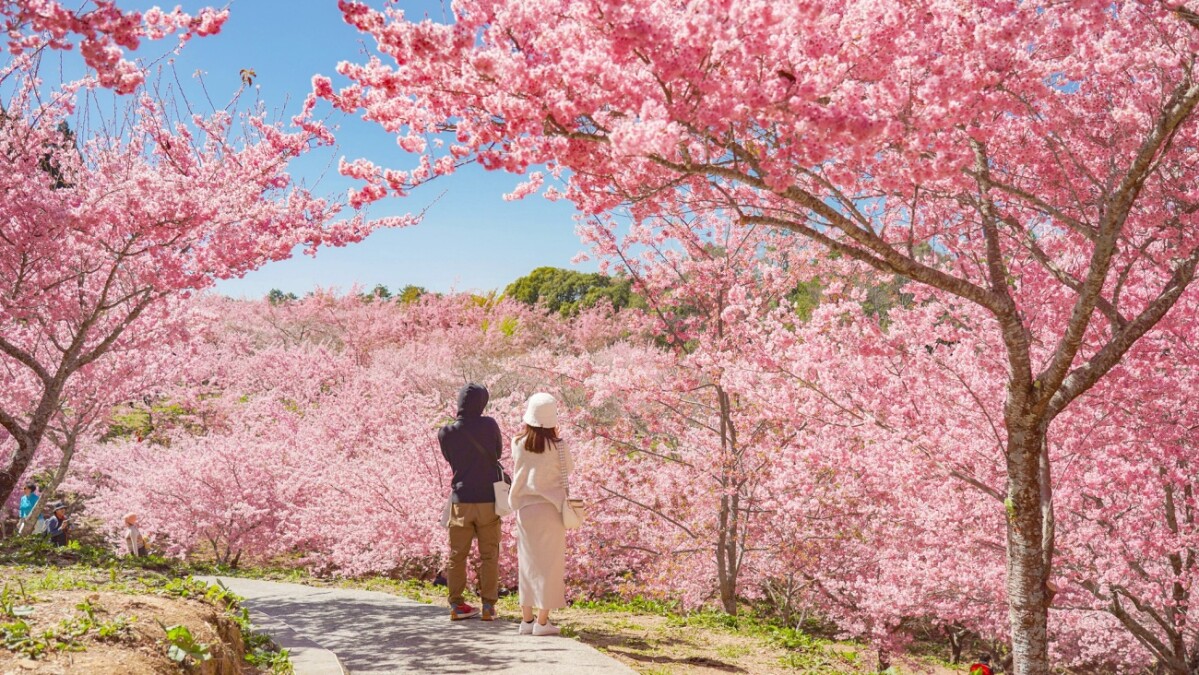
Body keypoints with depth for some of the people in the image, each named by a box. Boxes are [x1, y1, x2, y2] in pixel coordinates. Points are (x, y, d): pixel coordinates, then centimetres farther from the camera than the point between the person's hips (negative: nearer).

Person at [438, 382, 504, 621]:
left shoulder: (446, 433, -5)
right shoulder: (489, 425, -8)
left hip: (461, 501, 1)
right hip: (488, 500, -1)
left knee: (457, 555, 10)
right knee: (489, 555, 7)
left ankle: (456, 605, 12)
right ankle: (488, 606, 7)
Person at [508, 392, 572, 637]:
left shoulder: (518, 444, -3)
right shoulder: (557, 446, -12)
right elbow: (569, 470, 4)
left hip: (525, 508, 3)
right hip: (550, 507, -3)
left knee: (528, 562, 13)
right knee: (550, 562, 4)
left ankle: (526, 618, 16)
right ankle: (542, 621, 3)